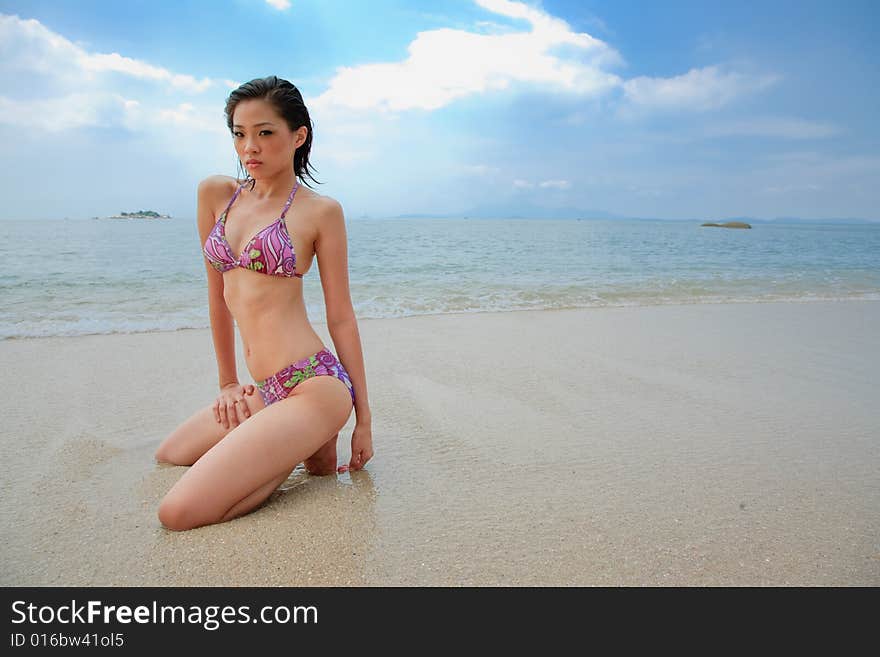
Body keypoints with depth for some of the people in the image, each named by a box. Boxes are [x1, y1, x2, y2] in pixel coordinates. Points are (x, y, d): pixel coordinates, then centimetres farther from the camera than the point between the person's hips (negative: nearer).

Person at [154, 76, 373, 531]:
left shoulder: (320, 211, -6)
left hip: (314, 387, -8)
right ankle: (299, 440, 19)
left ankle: (312, 451, 4)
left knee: (178, 512, -13)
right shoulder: (215, 194, 9)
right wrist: (228, 383, 16)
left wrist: (364, 420, -2)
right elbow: (218, 294, 14)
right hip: (265, 391, 8)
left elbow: (341, 318, -5)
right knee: (166, 458, 28)